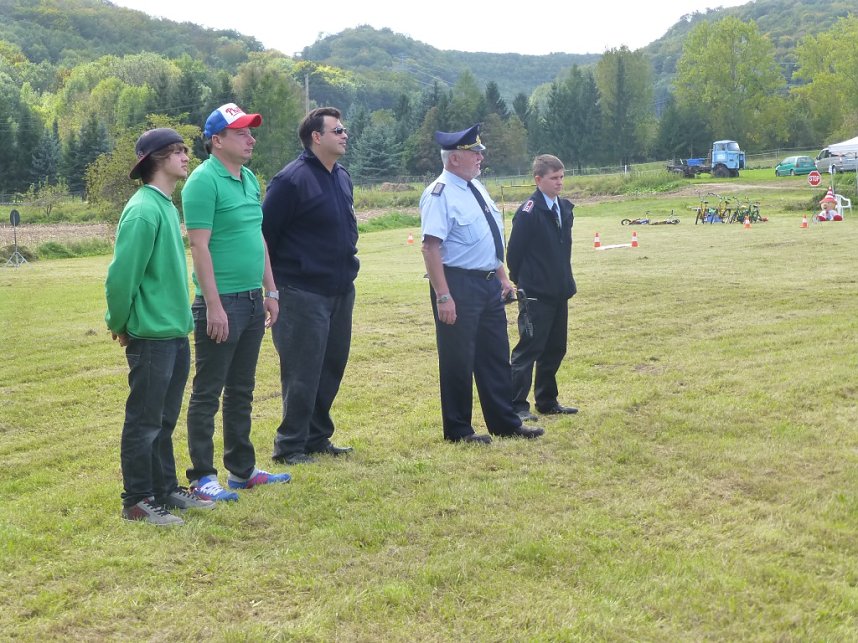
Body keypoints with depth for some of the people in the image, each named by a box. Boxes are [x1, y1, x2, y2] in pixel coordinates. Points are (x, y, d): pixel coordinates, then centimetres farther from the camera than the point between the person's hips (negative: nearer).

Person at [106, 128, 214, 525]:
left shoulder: (166, 205, 12)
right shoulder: (143, 210, -17)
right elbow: (121, 274, -19)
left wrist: (180, 320, 15)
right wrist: (119, 324, -8)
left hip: (176, 334, 9)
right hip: (151, 336, -9)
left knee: (164, 420, 17)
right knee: (144, 422, 1)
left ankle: (165, 490, 27)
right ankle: (137, 502, 10)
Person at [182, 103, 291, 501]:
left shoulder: (249, 179, 13)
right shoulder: (204, 180, -12)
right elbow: (199, 246, -17)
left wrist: (270, 292, 17)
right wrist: (213, 305, -20)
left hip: (252, 301, 8)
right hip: (221, 303, -8)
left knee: (241, 391, 16)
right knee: (207, 393, 0)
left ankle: (242, 469, 26)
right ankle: (202, 479, 7)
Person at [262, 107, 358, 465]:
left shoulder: (342, 177, 12)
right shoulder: (291, 180, -14)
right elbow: (264, 233, -13)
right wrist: (272, 285, -10)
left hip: (341, 291, 8)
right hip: (303, 294, -8)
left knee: (331, 368, 14)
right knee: (302, 374, -3)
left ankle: (317, 438, 26)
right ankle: (290, 446, 8)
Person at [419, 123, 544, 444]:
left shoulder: (477, 189, 13)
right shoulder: (440, 194, -15)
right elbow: (431, 246, -22)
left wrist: (503, 278, 20)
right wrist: (443, 296, -26)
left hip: (488, 284, 9)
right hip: (458, 285, -9)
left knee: (496, 356, 15)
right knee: (458, 359, 2)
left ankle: (504, 423, 26)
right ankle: (458, 429, 14)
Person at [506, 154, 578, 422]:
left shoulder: (565, 208, 9)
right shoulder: (529, 212, -15)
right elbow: (514, 251, -11)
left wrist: (565, 281, 16)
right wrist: (520, 283, -2)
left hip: (559, 293, 8)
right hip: (535, 295, -8)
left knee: (555, 349, 14)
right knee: (528, 349, -4)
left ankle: (547, 401, 25)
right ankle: (516, 405, 2)